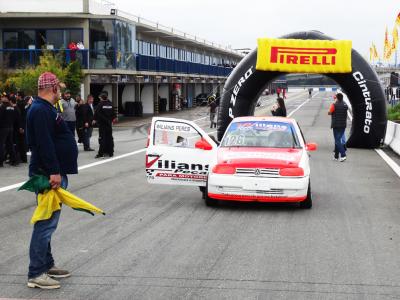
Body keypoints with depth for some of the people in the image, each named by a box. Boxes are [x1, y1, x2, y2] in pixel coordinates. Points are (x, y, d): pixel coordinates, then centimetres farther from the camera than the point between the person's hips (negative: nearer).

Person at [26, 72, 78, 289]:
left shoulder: (45, 109, 18)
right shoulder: (41, 110, -16)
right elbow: (44, 144, -25)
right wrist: (54, 172, -28)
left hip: (52, 174, 11)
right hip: (48, 174, -11)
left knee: (47, 222, 17)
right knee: (46, 223, -8)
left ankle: (47, 265, 28)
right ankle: (36, 274, -5)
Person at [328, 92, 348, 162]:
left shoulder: (334, 105, -12)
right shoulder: (345, 105, 5)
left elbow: (329, 113, -9)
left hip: (336, 125, -6)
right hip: (343, 125, 6)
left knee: (337, 140, -6)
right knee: (338, 139, 16)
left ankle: (343, 155, -21)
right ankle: (336, 156, 20)